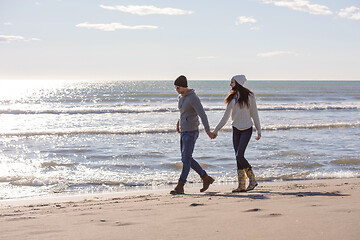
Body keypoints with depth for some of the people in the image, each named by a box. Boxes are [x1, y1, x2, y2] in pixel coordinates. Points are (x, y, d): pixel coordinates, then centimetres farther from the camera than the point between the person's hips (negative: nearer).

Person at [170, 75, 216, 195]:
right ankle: (206, 178, 21)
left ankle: (180, 187, -4)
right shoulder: (181, 97, 11)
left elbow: (202, 115, -27)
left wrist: (208, 131, -35)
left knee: (186, 159, -7)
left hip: (191, 132, -10)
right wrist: (179, 122, 33)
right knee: (186, 159, 11)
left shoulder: (193, 98, -19)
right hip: (183, 132, 10)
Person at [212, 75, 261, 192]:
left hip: (246, 129, -5)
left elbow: (254, 114, 0)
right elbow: (226, 116, 13)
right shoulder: (232, 98, 9)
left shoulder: (249, 96, -4)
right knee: (238, 157, 3)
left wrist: (259, 131, 0)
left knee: (239, 156, -16)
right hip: (236, 130, 5)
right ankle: (241, 185, 8)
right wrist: (216, 130, 11)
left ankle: (252, 179, -1)